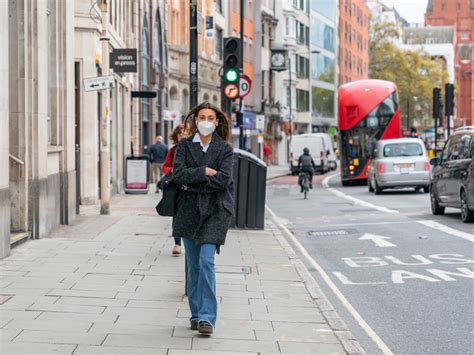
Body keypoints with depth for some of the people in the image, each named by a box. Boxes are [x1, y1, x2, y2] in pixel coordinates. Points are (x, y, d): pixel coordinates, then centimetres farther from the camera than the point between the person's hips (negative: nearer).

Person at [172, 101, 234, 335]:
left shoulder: (225, 149, 2)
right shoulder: (185, 145, 6)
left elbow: (223, 179, -12)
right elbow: (178, 174, -8)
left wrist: (192, 183, -10)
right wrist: (205, 171, -13)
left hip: (215, 210, -3)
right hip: (189, 209, 3)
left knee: (206, 261, -14)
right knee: (193, 265, 8)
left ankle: (207, 317, -14)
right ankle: (196, 314, 18)